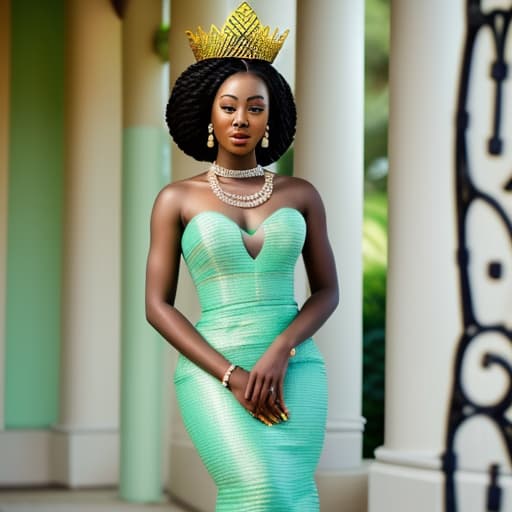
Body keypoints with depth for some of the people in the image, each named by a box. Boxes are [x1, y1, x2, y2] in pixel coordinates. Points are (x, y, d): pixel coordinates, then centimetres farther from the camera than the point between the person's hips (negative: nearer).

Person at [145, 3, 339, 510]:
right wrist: (233, 376, -12)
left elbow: (327, 290, 8)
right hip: (213, 372, -2)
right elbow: (158, 306, -1)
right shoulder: (177, 199, 3)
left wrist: (278, 353, -11)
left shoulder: (301, 194, 9)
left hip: (294, 368, 2)